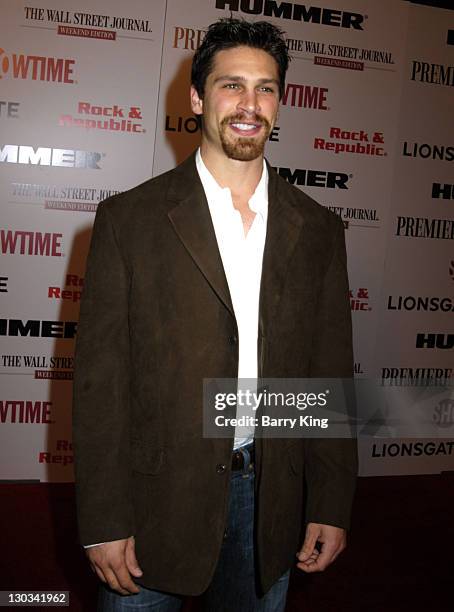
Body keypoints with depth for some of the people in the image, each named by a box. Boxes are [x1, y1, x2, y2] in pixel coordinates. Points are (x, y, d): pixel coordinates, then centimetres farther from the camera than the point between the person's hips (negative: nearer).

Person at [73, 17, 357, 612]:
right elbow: (100, 377, -7)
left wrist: (332, 506, 2)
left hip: (271, 501, 3)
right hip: (156, 497, -2)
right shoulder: (130, 218, -6)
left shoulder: (318, 230, 2)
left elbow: (331, 374, 3)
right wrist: (104, 523, -8)